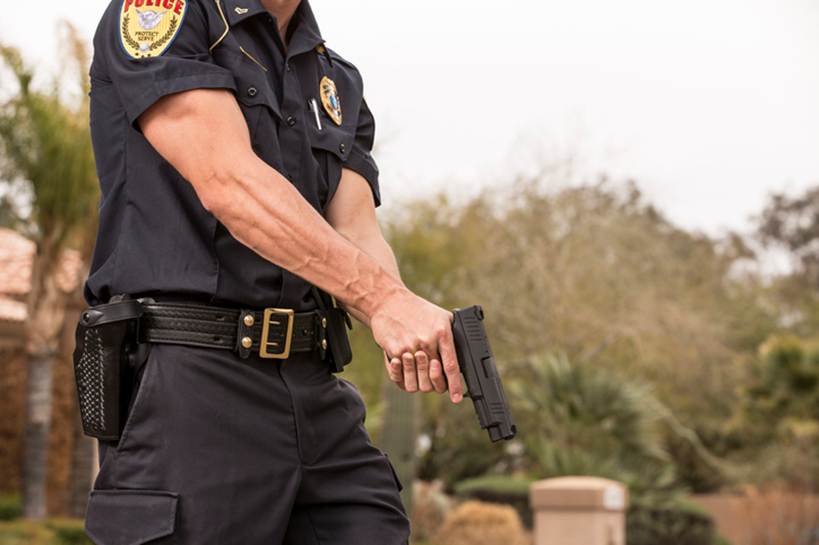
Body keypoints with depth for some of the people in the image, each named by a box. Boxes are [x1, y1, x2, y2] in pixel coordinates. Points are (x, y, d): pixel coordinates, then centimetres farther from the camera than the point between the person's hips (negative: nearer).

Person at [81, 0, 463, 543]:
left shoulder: (338, 82, 18)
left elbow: (356, 237, 3)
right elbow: (227, 182, -16)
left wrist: (408, 332, -20)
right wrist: (385, 300, -23)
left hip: (316, 392, 6)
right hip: (190, 384, -6)